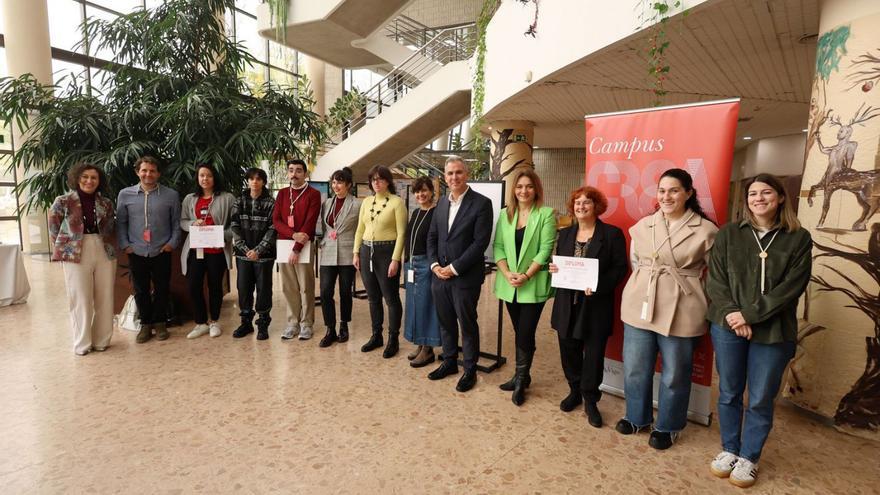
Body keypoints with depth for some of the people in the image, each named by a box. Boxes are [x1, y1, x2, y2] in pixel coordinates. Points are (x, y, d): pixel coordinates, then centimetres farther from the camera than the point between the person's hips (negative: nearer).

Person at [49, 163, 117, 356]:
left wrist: (107, 245, 2)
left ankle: (101, 340, 19)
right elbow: (54, 230, 3)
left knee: (105, 299, 6)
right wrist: (62, 252, 1)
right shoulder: (63, 202, -1)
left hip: (104, 253, 3)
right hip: (75, 255, -3)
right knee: (80, 300, 3)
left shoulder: (106, 203, 7)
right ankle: (82, 343, 16)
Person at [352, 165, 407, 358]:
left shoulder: (397, 202, -6)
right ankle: (376, 336, 27)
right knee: (373, 298, 13)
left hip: (386, 251, -6)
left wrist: (395, 259, -16)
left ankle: (393, 340, 15)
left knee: (391, 298, 2)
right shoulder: (366, 201, 11)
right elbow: (360, 229, 14)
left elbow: (401, 233, -10)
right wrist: (356, 253, 6)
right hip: (366, 251, 6)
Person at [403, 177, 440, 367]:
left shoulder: (437, 212, -10)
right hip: (411, 264, 8)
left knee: (425, 304, -2)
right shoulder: (415, 213, 14)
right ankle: (420, 344, 25)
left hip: (426, 264, -8)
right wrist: (406, 261, 13)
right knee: (414, 304, 13)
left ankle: (428, 349, 10)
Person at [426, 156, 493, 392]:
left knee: (467, 324, 7)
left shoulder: (481, 203, -10)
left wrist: (454, 268, -16)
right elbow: (432, 236, 13)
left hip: (465, 277, -5)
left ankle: (470, 370, 24)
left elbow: (480, 242, -15)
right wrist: (434, 264, -2)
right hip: (440, 275, 6)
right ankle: (449, 362, 35)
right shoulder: (442, 202, 10)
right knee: (445, 322, 17)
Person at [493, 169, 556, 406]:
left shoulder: (546, 214, -5)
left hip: (533, 285, -4)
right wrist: (506, 273, -10)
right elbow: (498, 247, 4)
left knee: (526, 334, -1)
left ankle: (521, 379, 17)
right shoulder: (505, 214, 8)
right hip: (509, 285, 4)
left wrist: (526, 275, -18)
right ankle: (522, 376, 28)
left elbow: (546, 249, -10)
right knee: (519, 333, 14)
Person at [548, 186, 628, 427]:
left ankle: (590, 400, 24)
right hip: (568, 304, 4)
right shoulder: (565, 233, 11)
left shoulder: (612, 234, -4)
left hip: (596, 305, -4)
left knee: (594, 353, 5)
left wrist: (599, 286, -20)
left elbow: (620, 268, -7)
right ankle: (575, 391, 34)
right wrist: (553, 269, -5)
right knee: (569, 350, 12)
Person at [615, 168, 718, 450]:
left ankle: (668, 427, 34)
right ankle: (637, 417, 37)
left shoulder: (705, 230, -7)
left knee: (674, 374, 12)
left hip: (680, 312, -3)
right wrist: (647, 284, 7)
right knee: (635, 369, 14)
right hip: (640, 306, 4)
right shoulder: (642, 226, 4)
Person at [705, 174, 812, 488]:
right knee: (729, 393, 12)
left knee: (761, 400, 9)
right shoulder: (728, 234, 3)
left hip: (773, 332, -1)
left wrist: (750, 315, -15)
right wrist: (731, 314, -14)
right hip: (728, 326, 1)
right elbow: (715, 279, -1)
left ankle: (749, 458, 28)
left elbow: (792, 286, -8)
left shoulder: (799, 239, 0)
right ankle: (729, 449, 31)